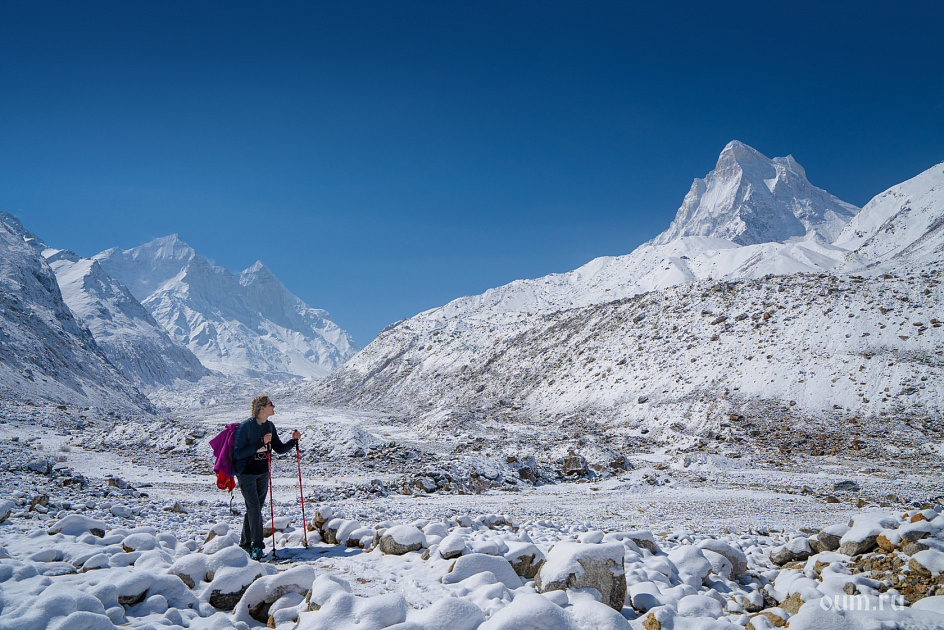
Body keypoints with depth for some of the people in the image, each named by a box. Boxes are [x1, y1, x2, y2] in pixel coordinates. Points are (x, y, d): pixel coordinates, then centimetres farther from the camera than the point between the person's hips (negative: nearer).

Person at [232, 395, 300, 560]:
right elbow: (238, 453, -23)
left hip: (263, 474, 7)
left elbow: (279, 448, 8)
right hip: (246, 473, -7)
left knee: (255, 508, 12)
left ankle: (245, 544, 25)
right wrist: (260, 443, -31)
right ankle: (257, 547, -5)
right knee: (254, 509, -12)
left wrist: (293, 441, -10)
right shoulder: (245, 426, -18)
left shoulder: (269, 426, 2)